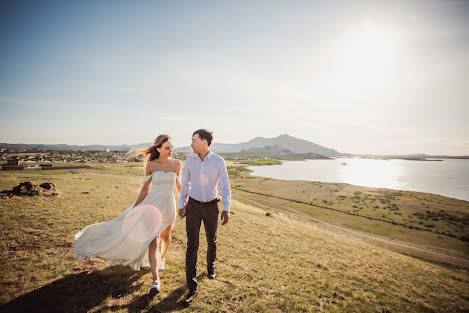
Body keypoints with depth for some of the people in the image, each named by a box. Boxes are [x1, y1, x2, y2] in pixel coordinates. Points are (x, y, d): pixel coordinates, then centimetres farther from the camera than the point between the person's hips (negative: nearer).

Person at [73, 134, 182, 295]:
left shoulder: (177, 163, -3)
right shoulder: (151, 165, -6)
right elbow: (145, 188, 1)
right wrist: (134, 208, 3)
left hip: (169, 205, 2)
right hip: (152, 203, -2)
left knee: (165, 236, 20)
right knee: (152, 240, -7)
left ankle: (161, 258, 51)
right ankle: (156, 280, 2)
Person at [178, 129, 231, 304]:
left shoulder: (219, 161, -12)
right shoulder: (190, 159, -4)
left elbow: (225, 187, -7)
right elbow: (185, 183, 7)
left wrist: (226, 209, -14)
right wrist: (181, 204, 9)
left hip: (211, 206, -1)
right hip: (193, 206, 1)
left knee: (211, 241, 19)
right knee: (192, 245, -4)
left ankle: (210, 265, 50)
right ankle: (192, 288, 7)